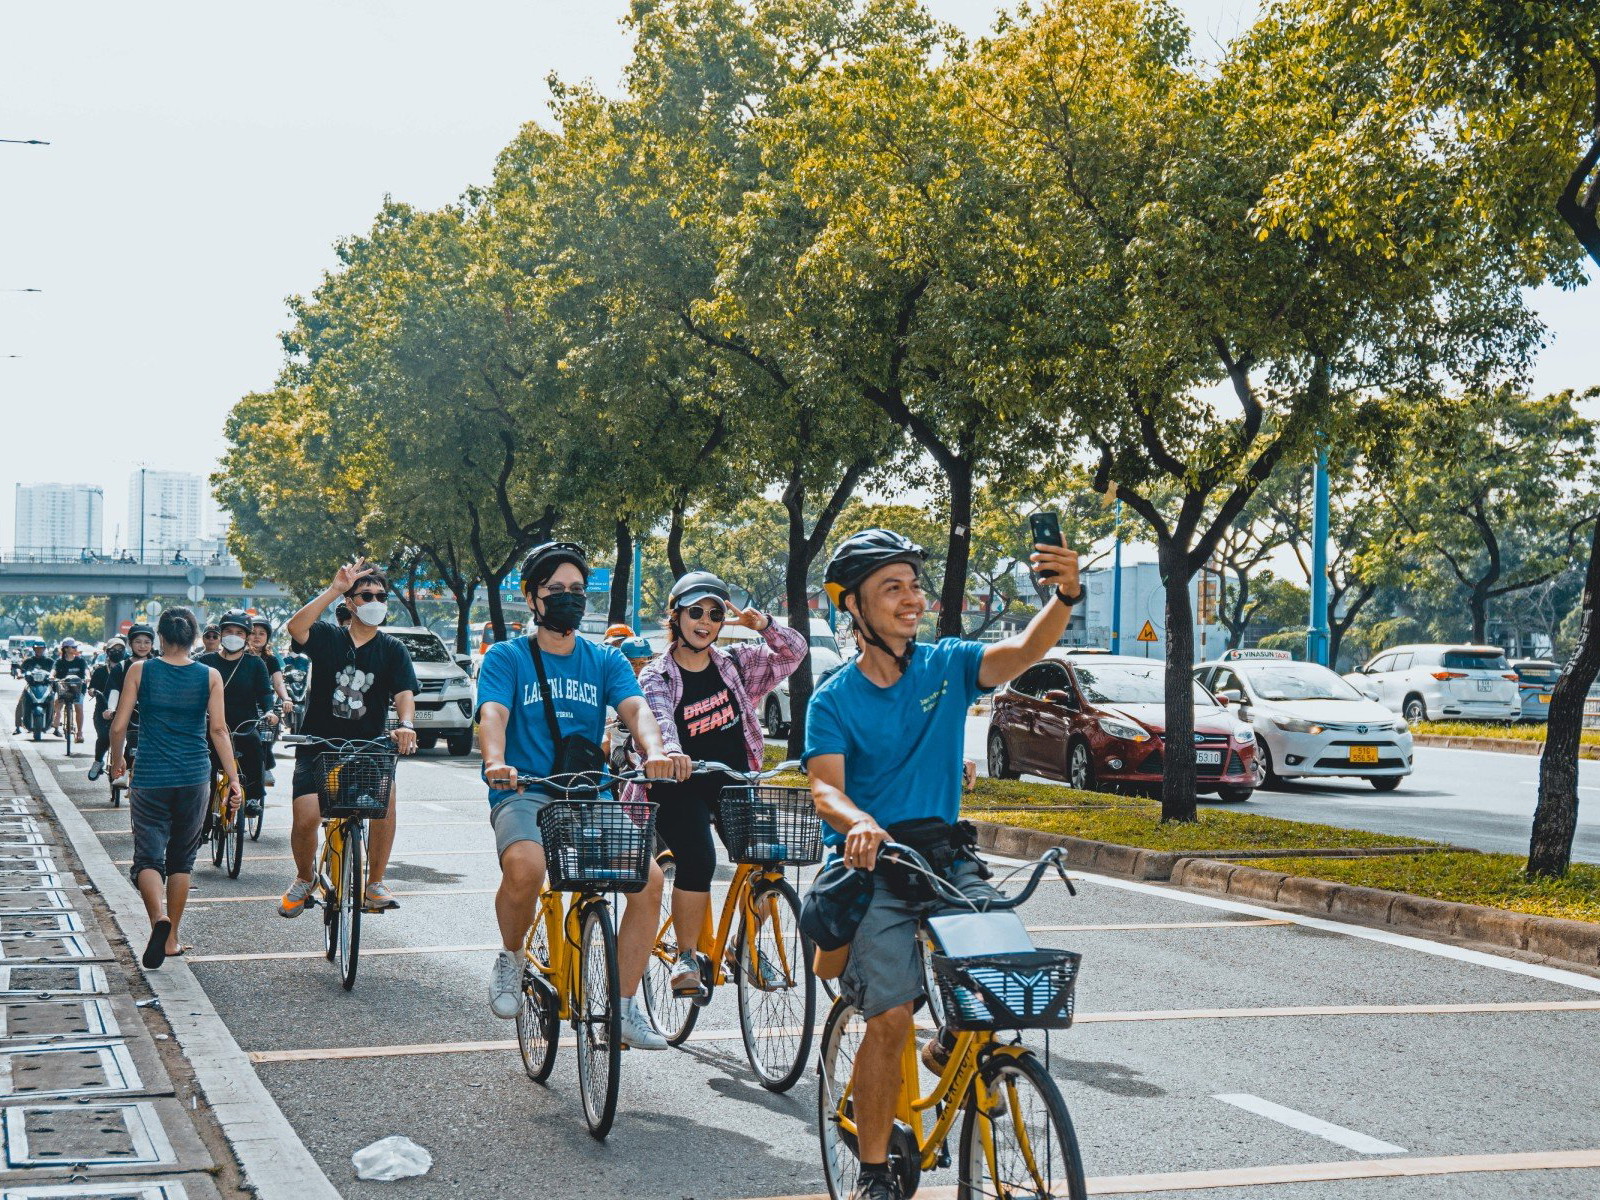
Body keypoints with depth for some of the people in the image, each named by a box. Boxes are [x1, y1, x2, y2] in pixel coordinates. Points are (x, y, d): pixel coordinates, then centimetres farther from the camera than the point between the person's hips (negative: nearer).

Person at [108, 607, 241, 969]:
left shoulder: (140, 670, -2)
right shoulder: (210, 676, 0)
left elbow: (119, 725, -3)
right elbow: (218, 730, -6)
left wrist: (116, 760, 15)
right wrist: (233, 778, -4)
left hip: (150, 779, -2)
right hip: (195, 779, 2)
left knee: (148, 856, 1)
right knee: (181, 858, 16)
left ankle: (159, 917, -27)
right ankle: (171, 938, 20)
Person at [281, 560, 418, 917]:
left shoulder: (392, 650, 5)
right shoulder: (327, 637, 2)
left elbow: (404, 694, -10)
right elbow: (296, 627, -20)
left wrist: (406, 725, -31)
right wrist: (335, 589, -24)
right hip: (319, 745, 0)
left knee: (386, 797, -27)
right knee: (306, 817, -18)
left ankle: (375, 884, -9)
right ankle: (303, 879, 15)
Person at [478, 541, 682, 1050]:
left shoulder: (606, 661, 12)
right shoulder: (506, 657, 5)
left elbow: (635, 707, -6)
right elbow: (493, 713, -14)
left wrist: (655, 750, -30)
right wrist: (496, 761, -37)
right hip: (525, 793, -3)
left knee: (648, 879, -22)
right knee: (525, 866, -36)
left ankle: (625, 1007, -6)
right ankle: (510, 957, -4)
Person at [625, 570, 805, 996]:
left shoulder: (735, 665, 9)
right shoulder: (657, 677, -3)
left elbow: (794, 651, 3)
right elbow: (659, 720, -23)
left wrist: (761, 623, -16)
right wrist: (671, 753, -45)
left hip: (734, 783, 4)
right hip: (682, 787, -4)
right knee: (698, 860, -27)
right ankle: (686, 957, -9)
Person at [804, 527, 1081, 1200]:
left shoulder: (947, 667, 5)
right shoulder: (835, 701, 1)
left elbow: (1025, 651, -12)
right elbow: (825, 787, -12)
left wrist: (1065, 597, -33)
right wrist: (859, 825, -36)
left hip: (947, 857, 3)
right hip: (873, 867, -2)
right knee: (890, 1018, -15)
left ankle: (952, 1049, 14)